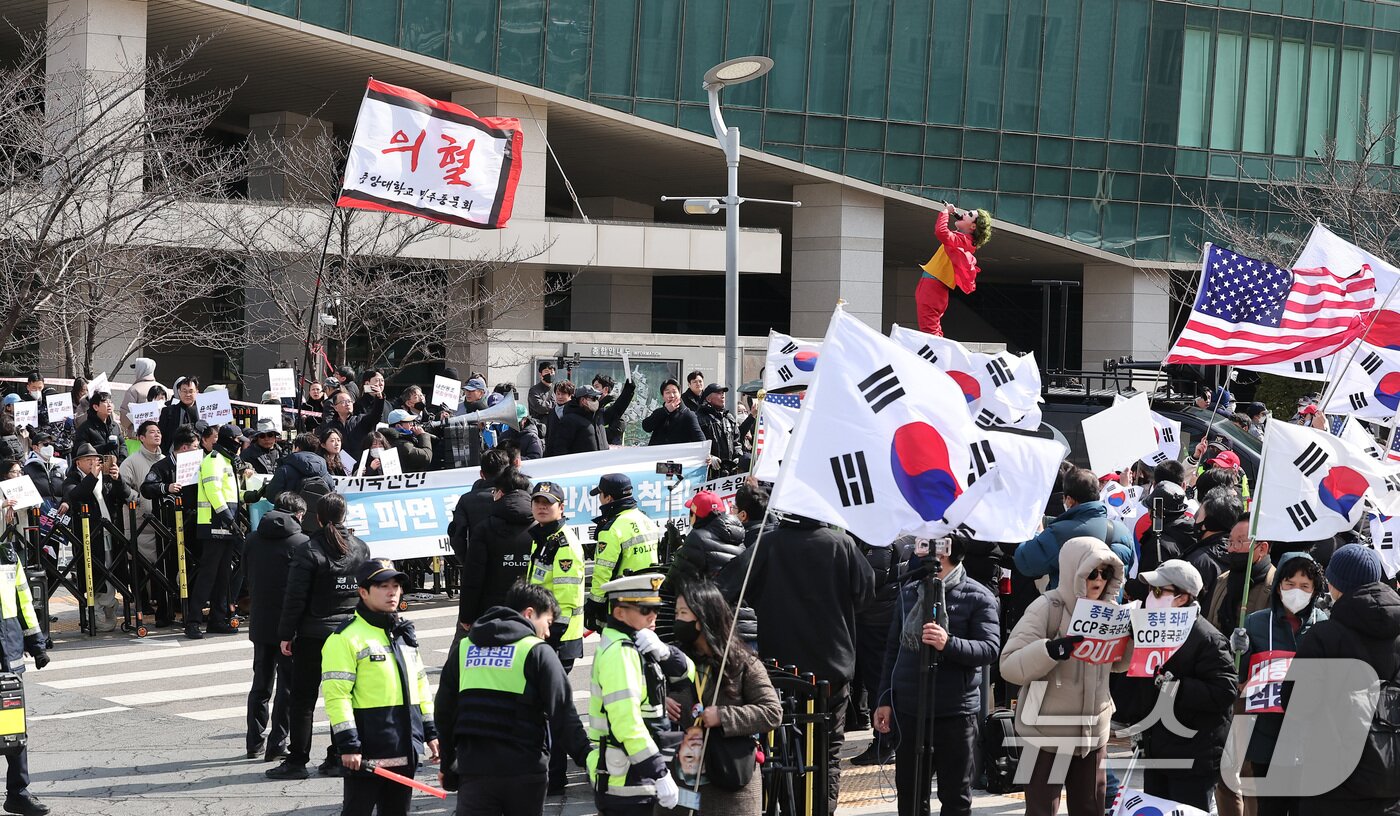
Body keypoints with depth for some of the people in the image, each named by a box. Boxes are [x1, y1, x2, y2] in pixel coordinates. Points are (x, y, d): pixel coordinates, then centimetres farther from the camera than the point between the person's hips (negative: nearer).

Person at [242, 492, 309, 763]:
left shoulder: (253, 540, 5)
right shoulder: (301, 543, -11)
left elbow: (246, 576, 12)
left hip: (259, 624, 5)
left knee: (261, 684, 15)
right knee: (288, 685, 2)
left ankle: (255, 743, 18)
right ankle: (277, 745, 0)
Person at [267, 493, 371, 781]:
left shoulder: (308, 551, -12)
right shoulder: (361, 549, 3)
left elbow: (295, 597, -12)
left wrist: (286, 634, -6)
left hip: (313, 634, -4)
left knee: (302, 699, 2)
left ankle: (296, 761, 1)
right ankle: (339, 757, 11)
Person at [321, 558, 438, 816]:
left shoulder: (404, 632, 15)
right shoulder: (346, 637, -10)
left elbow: (420, 684, 22)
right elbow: (336, 695, -16)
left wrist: (431, 731, 19)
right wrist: (348, 744, -20)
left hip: (405, 750, 7)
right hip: (367, 751, -7)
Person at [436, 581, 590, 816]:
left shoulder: (462, 649, 12)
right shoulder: (538, 652, -3)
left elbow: (444, 712, 17)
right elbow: (563, 713, -8)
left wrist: (448, 766, 26)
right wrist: (587, 756, -2)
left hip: (473, 770, 3)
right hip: (525, 770, -3)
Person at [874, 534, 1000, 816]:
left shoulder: (978, 597, -4)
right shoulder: (909, 592, 10)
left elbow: (990, 649, -15)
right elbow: (893, 649, 16)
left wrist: (949, 644, -31)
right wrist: (885, 700, 12)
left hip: (956, 714, -4)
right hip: (908, 711, 4)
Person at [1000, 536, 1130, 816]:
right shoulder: (1047, 608, -15)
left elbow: (1116, 662, 18)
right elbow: (1010, 666, -21)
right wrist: (1055, 649, -36)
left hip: (1092, 732, 6)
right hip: (1046, 733, -6)